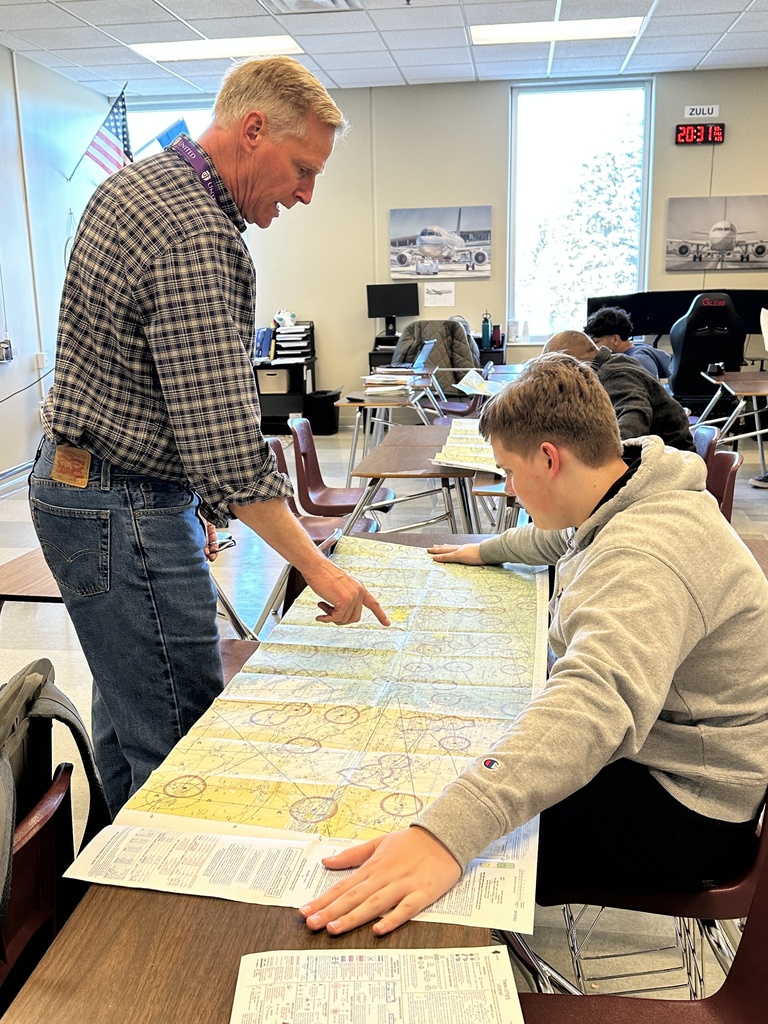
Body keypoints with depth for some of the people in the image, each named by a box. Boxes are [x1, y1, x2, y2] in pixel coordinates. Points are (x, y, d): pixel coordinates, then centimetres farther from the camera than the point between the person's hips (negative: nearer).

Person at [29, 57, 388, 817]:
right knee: (179, 744, -2)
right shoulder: (196, 238, -23)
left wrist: (188, 500, 18)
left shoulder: (132, 185, 11)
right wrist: (316, 567, -18)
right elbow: (225, 443, -27)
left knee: (127, 709, 22)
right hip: (126, 515, -11)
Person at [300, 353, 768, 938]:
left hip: (686, 813, -10)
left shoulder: (647, 559, -33)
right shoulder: (628, 506, 1)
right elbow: (559, 537, 27)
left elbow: (598, 703, -51)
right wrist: (486, 551, 38)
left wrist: (448, 835, -59)